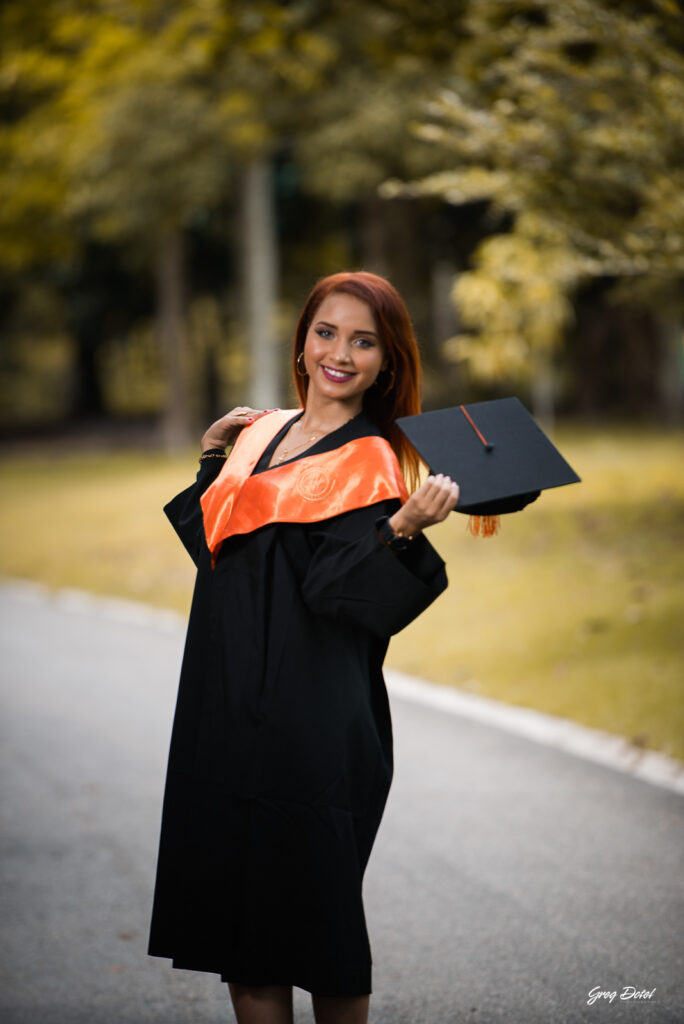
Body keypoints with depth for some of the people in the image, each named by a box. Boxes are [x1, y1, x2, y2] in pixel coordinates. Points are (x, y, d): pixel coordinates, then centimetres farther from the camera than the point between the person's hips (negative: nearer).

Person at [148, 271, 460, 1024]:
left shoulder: (372, 465, -7)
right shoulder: (259, 432, 12)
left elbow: (337, 588, -20)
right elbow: (212, 544, 19)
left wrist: (401, 531, -34)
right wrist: (214, 459, 12)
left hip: (313, 723, -6)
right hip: (224, 707, 7)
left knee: (311, 905, 0)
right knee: (236, 903, 10)